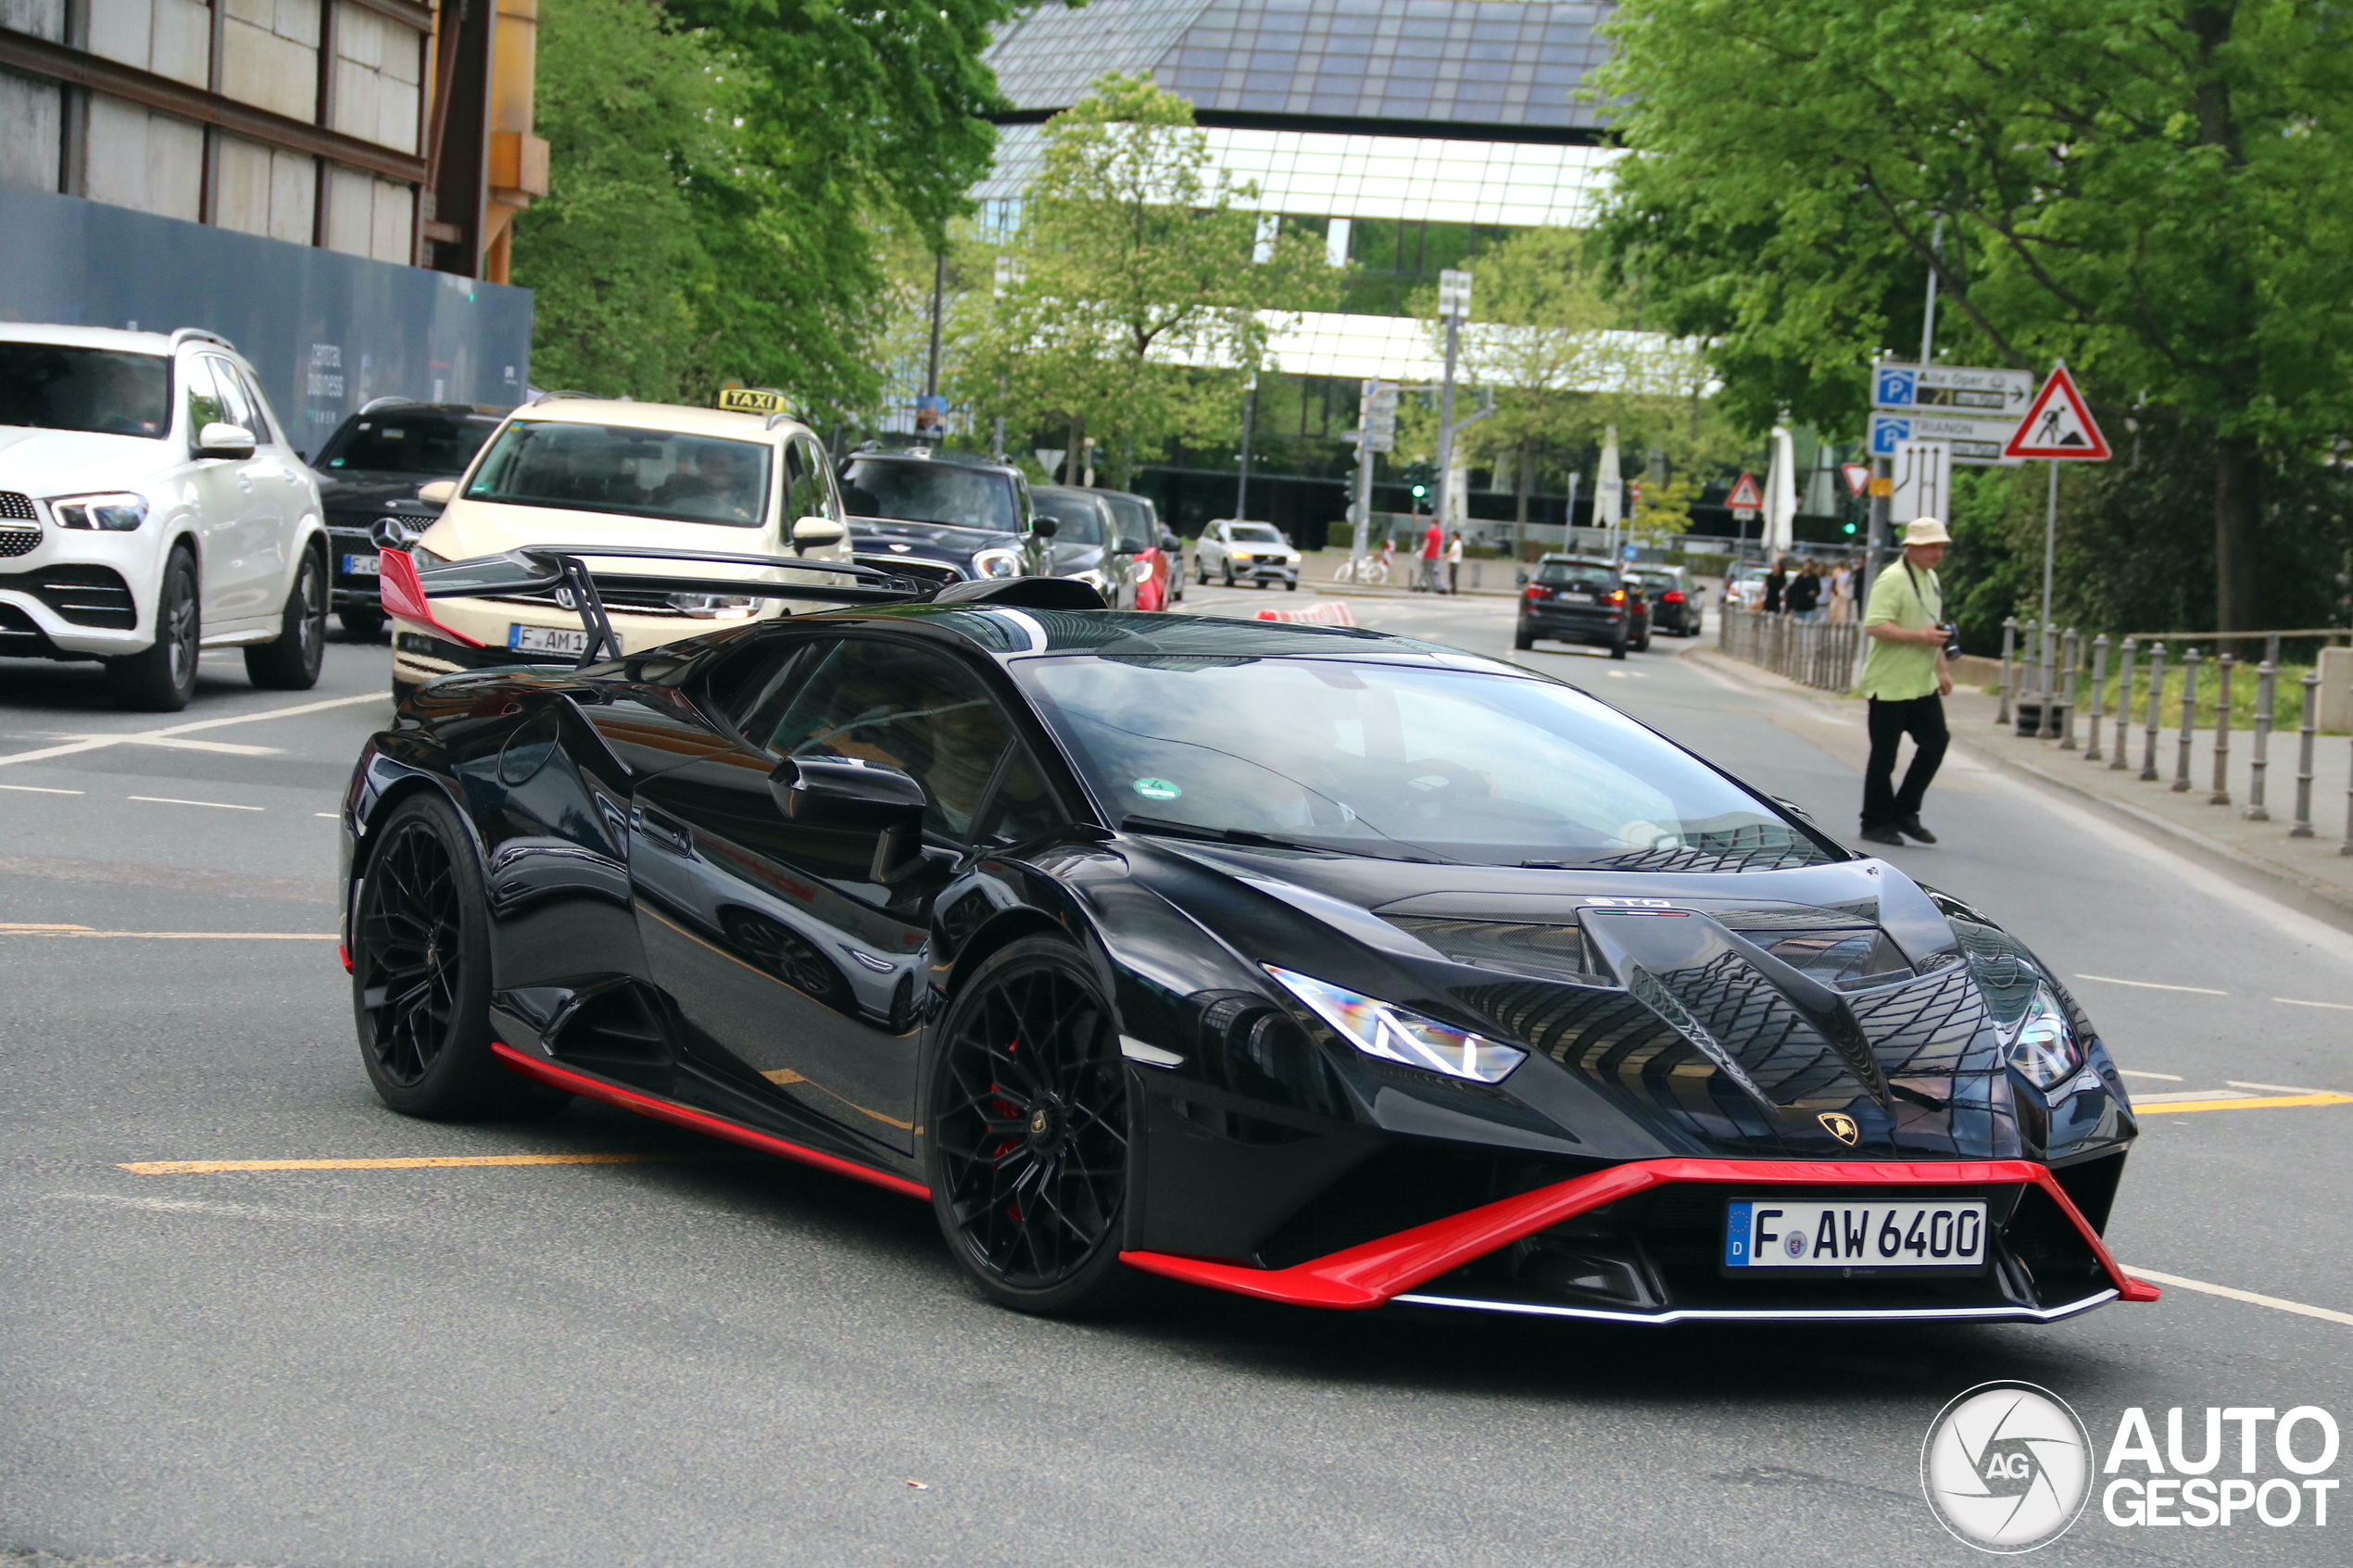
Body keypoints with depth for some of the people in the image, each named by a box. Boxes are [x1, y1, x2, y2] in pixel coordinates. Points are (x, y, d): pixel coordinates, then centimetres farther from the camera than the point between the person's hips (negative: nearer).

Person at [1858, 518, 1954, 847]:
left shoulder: (1931, 579, 14)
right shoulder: (1892, 580, -15)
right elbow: (1874, 626, -25)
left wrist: (1942, 669, 21)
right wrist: (1921, 637, -28)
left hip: (1923, 684, 8)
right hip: (1890, 684, -8)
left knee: (1935, 743, 4)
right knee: (1884, 757, 0)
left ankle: (1905, 812, 16)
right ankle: (1877, 823, 10)